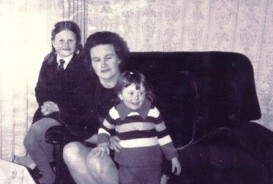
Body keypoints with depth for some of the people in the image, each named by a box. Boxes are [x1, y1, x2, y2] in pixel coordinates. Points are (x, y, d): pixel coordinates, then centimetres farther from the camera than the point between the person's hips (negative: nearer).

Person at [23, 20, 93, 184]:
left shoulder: (84, 64, -8)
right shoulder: (48, 63, 10)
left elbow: (83, 98, -12)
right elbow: (40, 90, 9)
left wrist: (58, 106, -16)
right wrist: (46, 104, -12)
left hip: (72, 114, -5)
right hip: (50, 111, 6)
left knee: (38, 129, -25)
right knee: (30, 141, -15)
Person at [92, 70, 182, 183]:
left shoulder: (152, 112, -4)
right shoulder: (115, 112, -4)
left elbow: (163, 135, 5)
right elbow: (104, 129, 13)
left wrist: (173, 157, 8)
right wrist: (103, 145, -5)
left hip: (152, 165, 0)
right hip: (127, 166, 0)